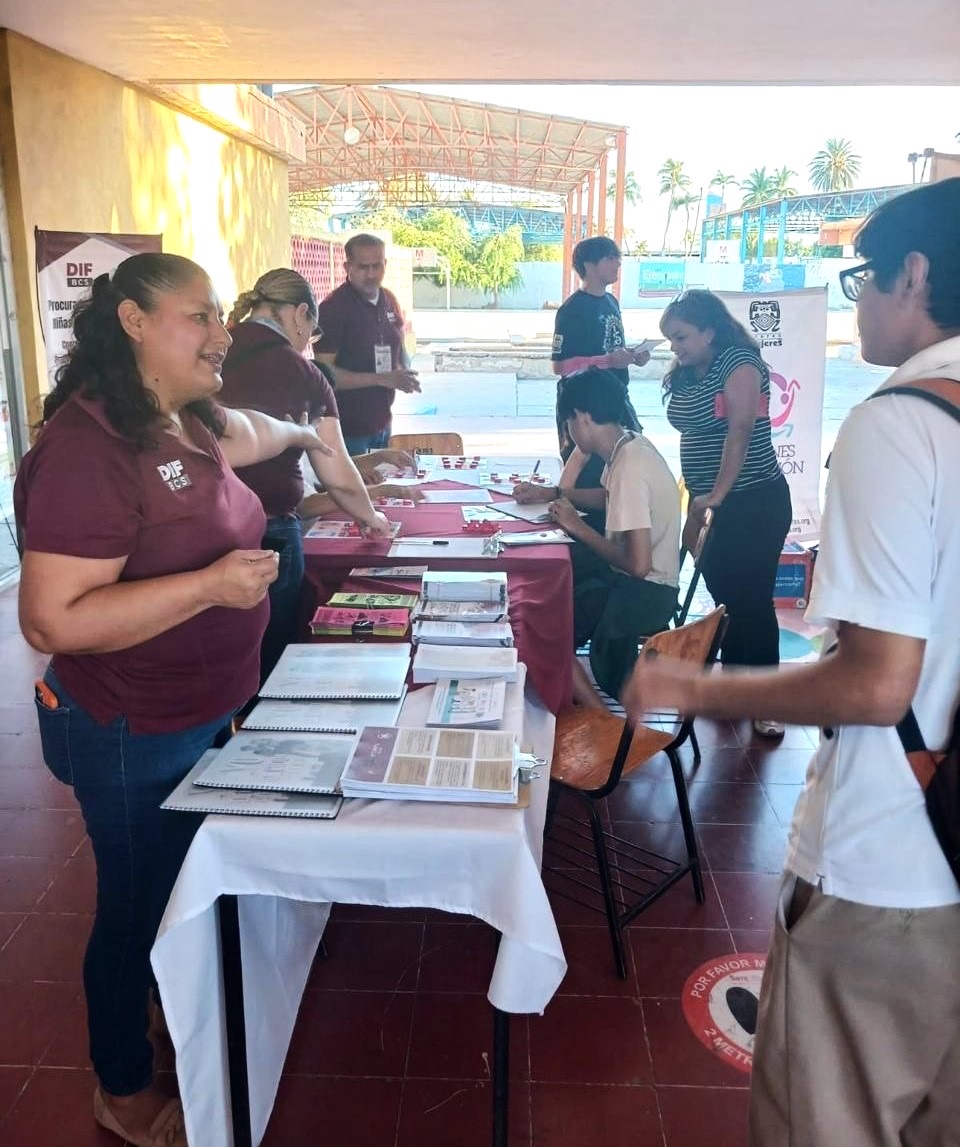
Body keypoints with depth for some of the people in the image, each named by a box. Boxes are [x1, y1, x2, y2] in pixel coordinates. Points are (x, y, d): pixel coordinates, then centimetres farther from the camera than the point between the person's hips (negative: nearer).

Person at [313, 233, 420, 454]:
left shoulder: (389, 301, 6)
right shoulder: (333, 308, -14)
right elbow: (325, 372, -18)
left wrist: (405, 372, -3)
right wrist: (382, 379, -23)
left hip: (382, 423, 7)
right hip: (348, 428, -7)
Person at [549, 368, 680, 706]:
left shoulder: (629, 468, -26)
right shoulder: (628, 444, 2)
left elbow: (638, 564, -28)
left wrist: (579, 527, -16)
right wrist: (550, 494, 12)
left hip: (644, 592, -9)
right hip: (635, 578, 9)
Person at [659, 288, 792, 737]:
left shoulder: (739, 363, -12)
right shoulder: (688, 377, 12)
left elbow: (740, 430, -21)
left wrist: (717, 495, -24)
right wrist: (695, 506, 11)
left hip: (756, 502, -8)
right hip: (718, 505, 8)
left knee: (752, 599, -6)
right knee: (722, 591, 15)